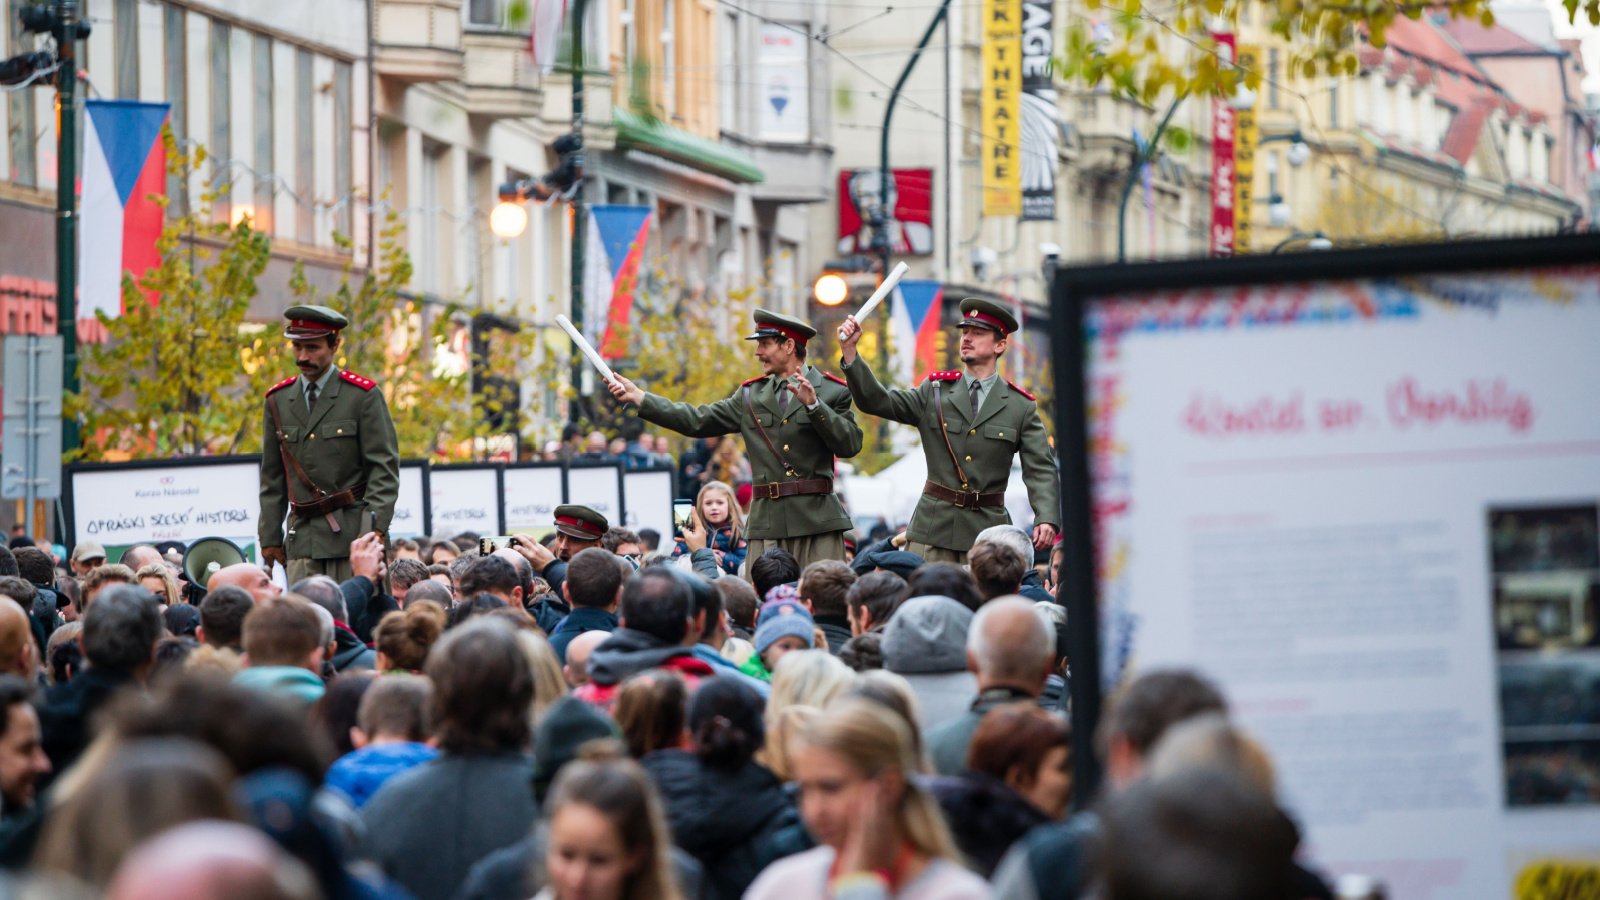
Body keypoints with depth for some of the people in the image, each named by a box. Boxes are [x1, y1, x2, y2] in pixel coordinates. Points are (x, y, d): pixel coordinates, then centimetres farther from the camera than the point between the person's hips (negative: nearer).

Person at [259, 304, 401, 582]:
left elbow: (384, 468, -4)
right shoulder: (278, 400, 13)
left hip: (351, 536, -3)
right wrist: (270, 538, 11)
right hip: (302, 539, 3)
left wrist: (375, 527, -14)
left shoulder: (364, 395, 0)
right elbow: (272, 477, 16)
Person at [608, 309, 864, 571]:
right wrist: (638, 398, 12)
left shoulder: (831, 391, 2)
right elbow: (697, 421, 14)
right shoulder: (751, 395, 16)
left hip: (816, 521, -4)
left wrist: (813, 404, -17)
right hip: (766, 523, 4)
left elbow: (850, 445, -8)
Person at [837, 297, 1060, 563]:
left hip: (987, 528, -1)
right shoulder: (935, 391, 10)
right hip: (932, 530, 1)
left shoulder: (1021, 407, 5)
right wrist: (849, 351, -11)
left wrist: (1046, 519, -17)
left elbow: (1040, 469, 0)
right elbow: (876, 401, 2)